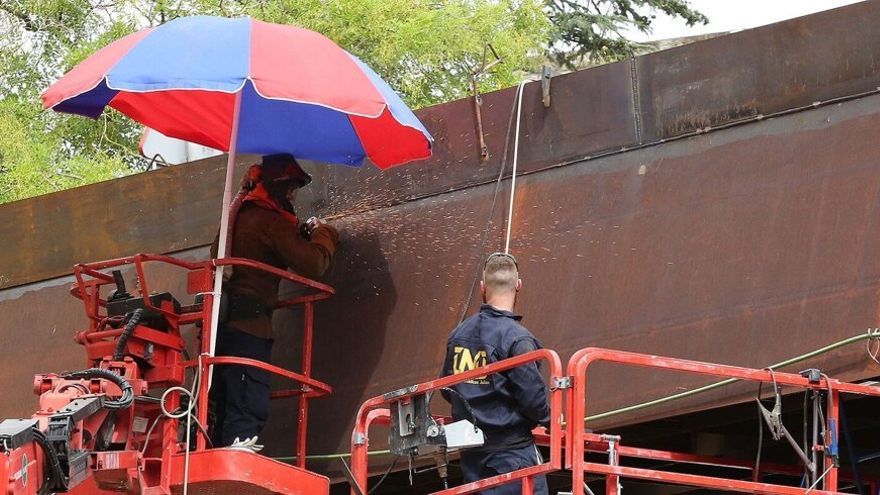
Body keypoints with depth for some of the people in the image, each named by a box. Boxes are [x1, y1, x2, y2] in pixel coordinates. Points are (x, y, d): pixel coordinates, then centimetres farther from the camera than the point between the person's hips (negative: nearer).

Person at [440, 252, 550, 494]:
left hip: (472, 453, 6)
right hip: (513, 452, -6)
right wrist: (549, 420, 3)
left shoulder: (459, 334, 4)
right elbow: (533, 395, -17)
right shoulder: (517, 338, -16)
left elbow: (446, 390, 11)